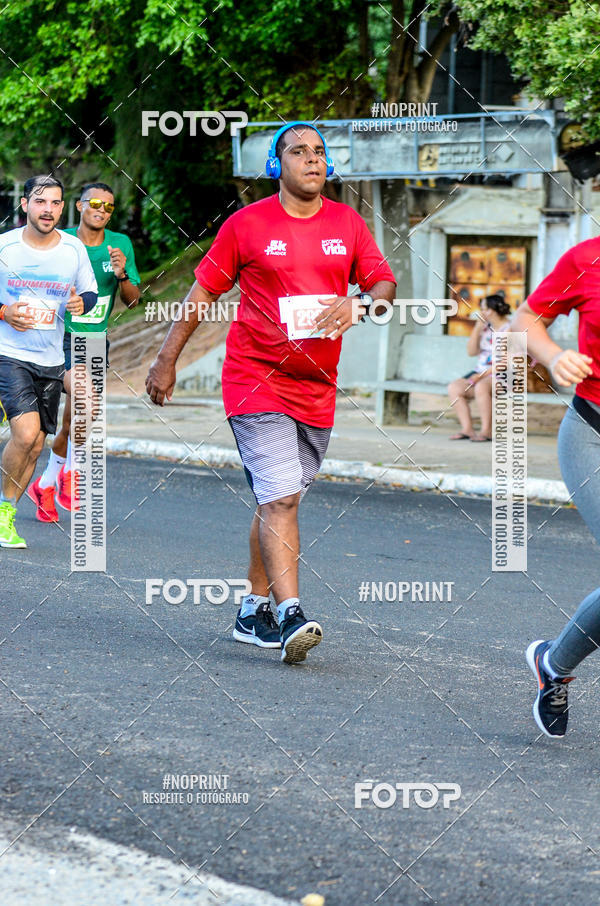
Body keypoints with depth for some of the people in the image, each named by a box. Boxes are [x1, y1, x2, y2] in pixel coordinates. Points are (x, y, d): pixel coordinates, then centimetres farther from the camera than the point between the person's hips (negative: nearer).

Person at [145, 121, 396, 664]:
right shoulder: (248, 224, -2)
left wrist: (360, 303, -16)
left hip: (316, 388, 4)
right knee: (280, 497, -16)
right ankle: (290, 616, -23)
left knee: (278, 501, 11)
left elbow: (384, 283, 8)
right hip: (256, 380, -4)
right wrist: (167, 360, 5)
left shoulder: (347, 223, 8)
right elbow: (203, 292, 4)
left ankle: (255, 610, 22)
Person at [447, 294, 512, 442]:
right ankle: (467, 429, -17)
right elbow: (471, 352, 13)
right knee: (454, 388, -14)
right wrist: (477, 328, 3)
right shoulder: (485, 328, 15)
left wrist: (483, 375, -21)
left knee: (481, 387, -37)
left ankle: (487, 431, -29)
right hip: (481, 373, 8)